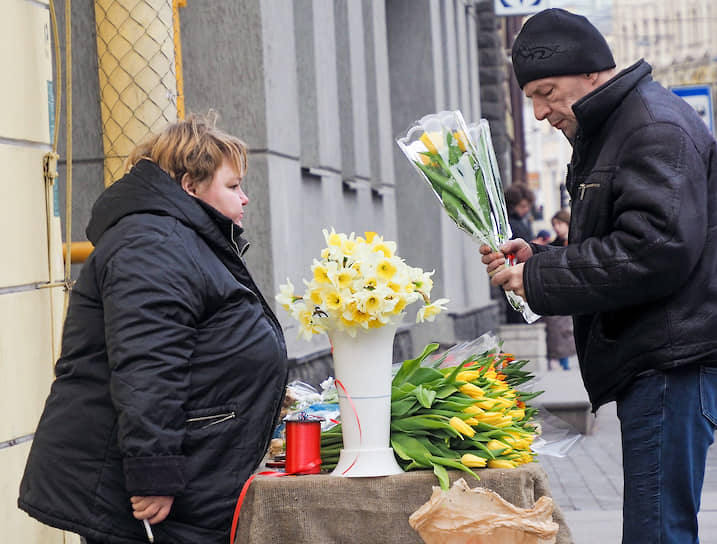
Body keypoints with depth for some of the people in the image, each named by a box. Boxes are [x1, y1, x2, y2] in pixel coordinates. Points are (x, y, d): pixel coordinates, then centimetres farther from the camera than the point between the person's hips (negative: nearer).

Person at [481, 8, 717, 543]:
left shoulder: (656, 126, -11)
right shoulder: (607, 133, 22)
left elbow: (657, 248, -22)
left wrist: (540, 279, -16)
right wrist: (537, 258, 8)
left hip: (669, 360, -10)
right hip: (650, 361, 11)